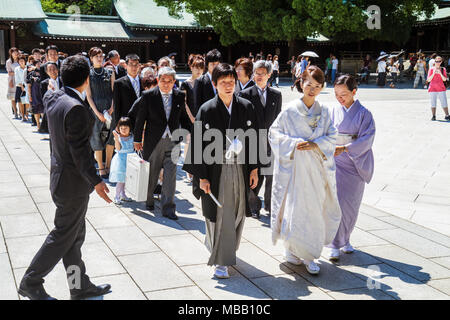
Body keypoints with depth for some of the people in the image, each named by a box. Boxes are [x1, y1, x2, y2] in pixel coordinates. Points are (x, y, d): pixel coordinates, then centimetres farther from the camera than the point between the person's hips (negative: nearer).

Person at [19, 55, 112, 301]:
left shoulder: (54, 99, 2)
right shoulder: (76, 108, -24)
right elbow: (79, 149, -24)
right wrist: (95, 181, -21)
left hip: (60, 175, 10)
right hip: (73, 181, -10)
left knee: (76, 235, 18)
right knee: (63, 236, 5)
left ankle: (80, 286, 30)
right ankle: (30, 283, 18)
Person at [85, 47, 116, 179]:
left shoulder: (110, 72, 7)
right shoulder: (88, 74, 1)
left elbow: (114, 92, 6)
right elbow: (88, 96, -1)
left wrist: (112, 107, -8)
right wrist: (97, 113, -9)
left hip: (110, 108, 2)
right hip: (96, 108, -2)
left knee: (111, 136, 3)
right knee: (97, 136, 1)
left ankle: (108, 165, 14)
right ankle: (101, 167, 10)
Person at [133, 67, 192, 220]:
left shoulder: (180, 96, 3)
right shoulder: (148, 96, -5)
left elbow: (184, 118, 13)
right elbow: (140, 119, -1)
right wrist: (137, 139, 0)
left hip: (173, 142, 1)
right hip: (153, 141, -1)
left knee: (171, 175, -3)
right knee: (151, 174, 13)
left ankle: (168, 207, 2)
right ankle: (148, 200, 34)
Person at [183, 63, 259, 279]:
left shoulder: (246, 107, 3)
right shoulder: (207, 110, -6)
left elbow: (253, 139, 8)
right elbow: (199, 145, -6)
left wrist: (254, 168, 4)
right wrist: (202, 177, -9)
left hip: (240, 169, 3)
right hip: (216, 170, -3)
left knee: (237, 213, 13)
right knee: (220, 215, 1)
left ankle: (228, 248, 38)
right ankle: (220, 261, 13)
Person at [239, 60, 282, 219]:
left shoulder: (276, 95, 9)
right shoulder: (245, 94, 0)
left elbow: (278, 119, 11)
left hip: (271, 140, 2)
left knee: (271, 175, 7)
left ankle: (270, 205, 23)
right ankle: (254, 207, 16)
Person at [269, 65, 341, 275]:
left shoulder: (324, 112, 6)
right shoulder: (290, 111, -3)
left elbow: (332, 137, 7)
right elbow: (274, 132, -1)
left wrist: (315, 144, -11)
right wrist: (294, 143, -14)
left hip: (317, 167, 3)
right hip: (295, 166, -3)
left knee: (315, 208, 5)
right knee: (294, 208, -2)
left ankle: (308, 254, 17)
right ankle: (291, 250, 17)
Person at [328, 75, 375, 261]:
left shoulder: (363, 114, -4)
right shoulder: (334, 111, 4)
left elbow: (366, 139, -12)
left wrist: (344, 148, -22)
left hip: (355, 164, -1)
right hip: (335, 162, 1)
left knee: (350, 204, 7)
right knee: (336, 203, -4)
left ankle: (345, 240, 26)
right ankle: (335, 245, 4)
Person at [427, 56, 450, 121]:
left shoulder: (443, 69, 7)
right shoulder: (431, 70, 3)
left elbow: (444, 79, -1)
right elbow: (428, 80, -3)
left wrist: (440, 73, -16)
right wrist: (433, 73, -16)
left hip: (441, 89, 1)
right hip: (432, 89, -1)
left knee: (444, 103, -3)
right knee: (433, 103, 1)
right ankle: (433, 116, 8)